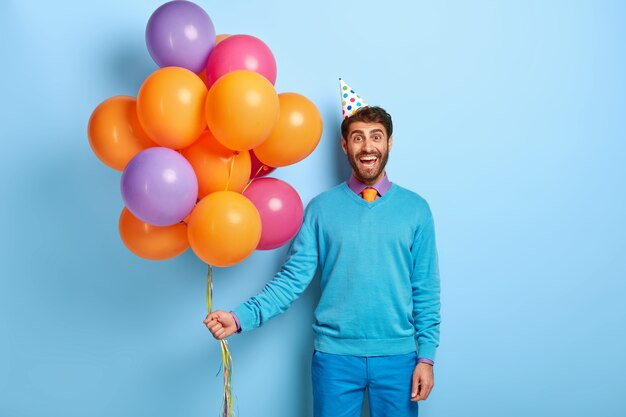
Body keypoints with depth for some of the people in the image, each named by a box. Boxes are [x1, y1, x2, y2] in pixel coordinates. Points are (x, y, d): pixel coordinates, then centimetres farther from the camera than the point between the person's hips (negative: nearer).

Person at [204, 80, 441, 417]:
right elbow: (293, 278, -5)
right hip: (334, 355, 0)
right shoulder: (321, 208, -1)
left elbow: (425, 290, 2)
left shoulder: (415, 209, 0)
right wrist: (241, 317, -16)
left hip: (397, 357, 1)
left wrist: (426, 355, 0)